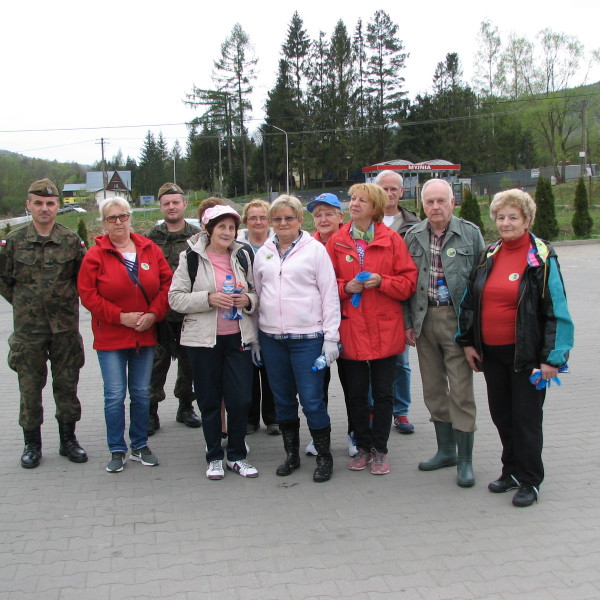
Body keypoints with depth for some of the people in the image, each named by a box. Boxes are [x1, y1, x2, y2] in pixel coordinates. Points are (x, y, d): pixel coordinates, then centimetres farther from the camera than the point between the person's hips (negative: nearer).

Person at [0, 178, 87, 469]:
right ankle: (32, 443, 20)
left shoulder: (72, 240, 0)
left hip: (65, 326, 0)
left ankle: (68, 439, 23)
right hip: (28, 328, 0)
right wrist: (23, 303, 6)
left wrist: (66, 301, 5)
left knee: (67, 385, 8)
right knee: (29, 387, 6)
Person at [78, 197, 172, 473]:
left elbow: (167, 283, 4)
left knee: (142, 394, 11)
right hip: (110, 338, -3)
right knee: (115, 396, 0)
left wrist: (154, 313, -9)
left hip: (145, 336, 3)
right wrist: (120, 316, -14)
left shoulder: (149, 249, 4)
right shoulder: (95, 254, -3)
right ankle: (117, 451, 13)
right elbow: (87, 294, -7)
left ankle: (140, 446, 24)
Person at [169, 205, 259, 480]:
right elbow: (176, 298, -5)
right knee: (209, 400, 7)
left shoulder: (243, 256, 8)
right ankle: (214, 457, 23)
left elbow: (257, 292, 16)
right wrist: (209, 299, -18)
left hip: (238, 337, 2)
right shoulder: (191, 257, -2)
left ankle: (237, 455, 19)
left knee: (240, 399, -1)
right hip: (203, 338, -2)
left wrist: (248, 300, -7)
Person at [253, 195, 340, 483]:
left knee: (312, 400, -4)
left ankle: (324, 457, 13)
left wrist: (331, 336, -7)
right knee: (283, 399, 12)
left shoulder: (315, 249, -1)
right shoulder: (263, 253, 12)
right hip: (271, 338, 4)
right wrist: (254, 338, 13)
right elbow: (257, 294, 16)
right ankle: (291, 454, 27)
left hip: (307, 337, -4)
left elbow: (329, 295, -3)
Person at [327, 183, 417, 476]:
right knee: (356, 393, 10)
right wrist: (346, 287, -11)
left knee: (383, 393, 7)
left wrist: (382, 282, -16)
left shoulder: (392, 240, 0)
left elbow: (409, 281, -1)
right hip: (350, 329, 2)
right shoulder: (336, 241, 4)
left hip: (384, 330, -1)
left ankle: (380, 450, 22)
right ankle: (363, 447, 27)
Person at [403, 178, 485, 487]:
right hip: (425, 320, 4)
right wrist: (408, 322, 4)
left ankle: (465, 460, 9)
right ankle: (446, 450, 27)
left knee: (461, 391, -2)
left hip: (457, 320, -4)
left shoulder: (470, 233, -3)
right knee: (433, 389, 12)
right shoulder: (413, 236, 6)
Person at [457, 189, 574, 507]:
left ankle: (529, 480, 19)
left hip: (525, 353, -5)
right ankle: (511, 470, 31)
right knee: (501, 414, 14)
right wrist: (467, 341, 9)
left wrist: (552, 358, -14)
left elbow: (557, 311, -10)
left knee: (526, 417, 4)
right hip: (491, 352, 5)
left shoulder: (542, 258, -8)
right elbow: (470, 301, 13)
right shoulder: (489, 256, 7)